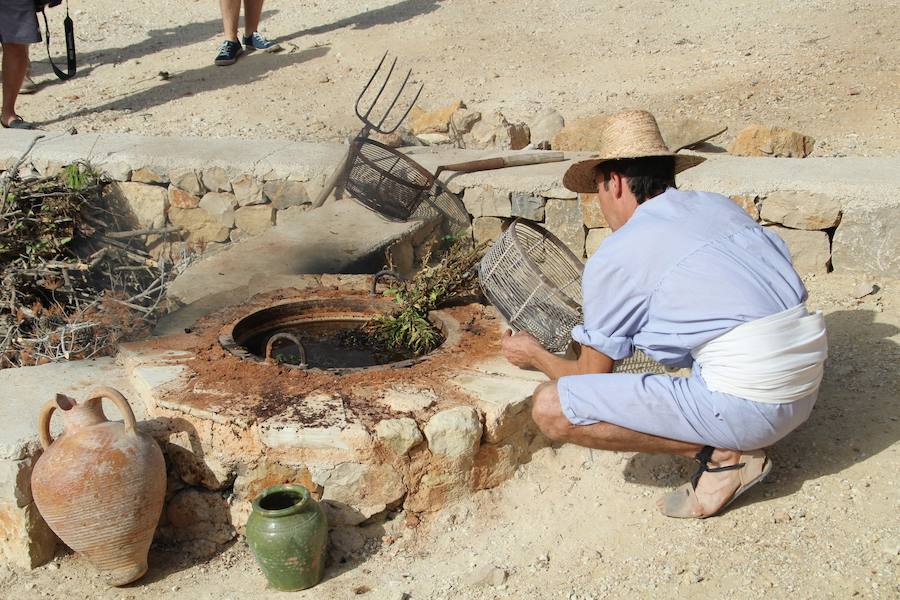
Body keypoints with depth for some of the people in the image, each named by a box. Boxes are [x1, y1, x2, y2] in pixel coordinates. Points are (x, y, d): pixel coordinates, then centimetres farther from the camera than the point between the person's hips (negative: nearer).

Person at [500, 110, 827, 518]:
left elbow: (593, 376, 7)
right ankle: (739, 440, 14)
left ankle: (722, 455, -3)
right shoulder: (722, 206, 15)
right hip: (808, 390, 8)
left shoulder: (613, 258, -4)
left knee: (550, 407, -9)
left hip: (746, 405, -8)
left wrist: (535, 356, 28)